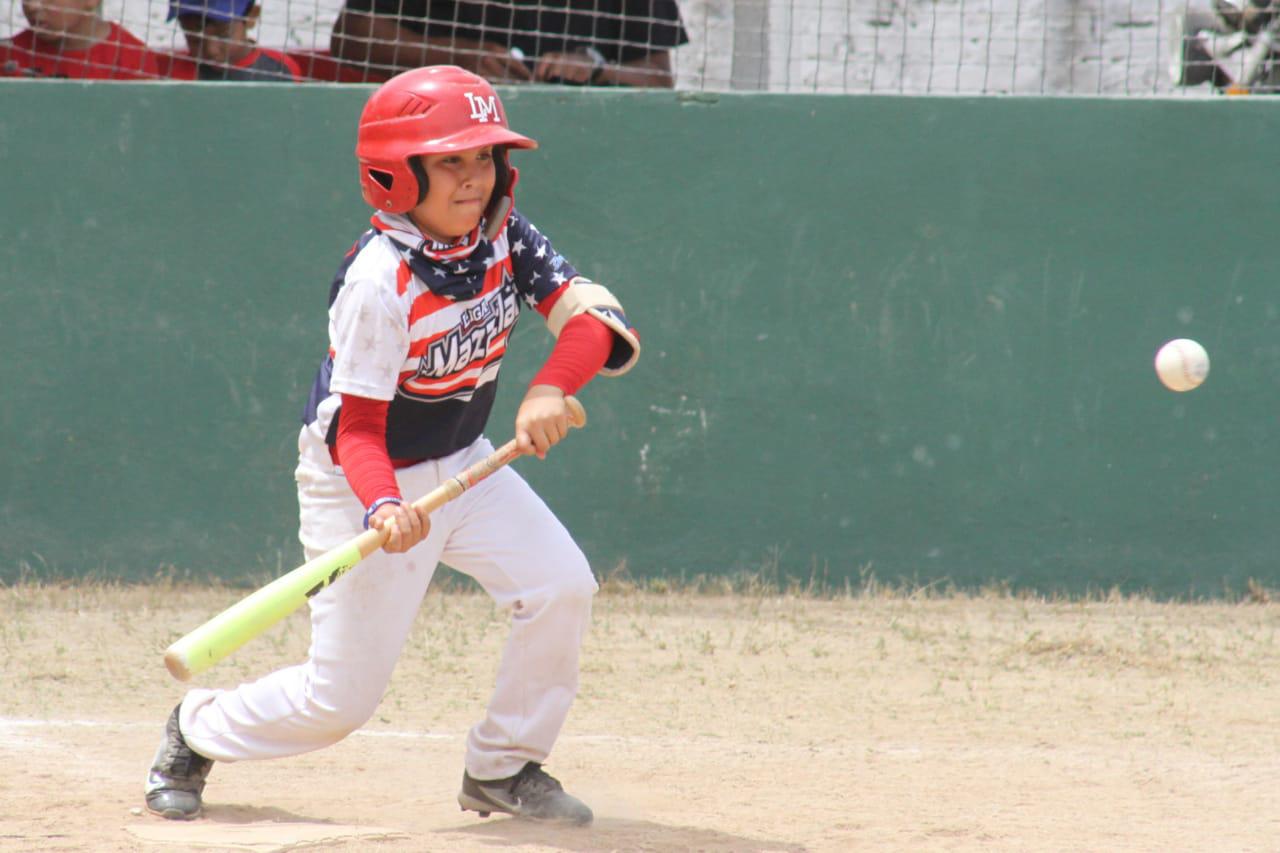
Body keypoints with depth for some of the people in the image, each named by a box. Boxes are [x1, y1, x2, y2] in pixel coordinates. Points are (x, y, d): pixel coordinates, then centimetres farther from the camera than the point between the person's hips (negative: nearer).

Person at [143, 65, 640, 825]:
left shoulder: (504, 236, -9)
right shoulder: (380, 281, -28)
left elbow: (595, 318, -18)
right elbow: (356, 424, -28)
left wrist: (551, 389, -37)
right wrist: (381, 506, -47)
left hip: (462, 463, 6)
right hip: (367, 482, -6)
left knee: (562, 586, -14)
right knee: (342, 699, -5)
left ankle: (503, 769, 7)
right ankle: (196, 731, 25)